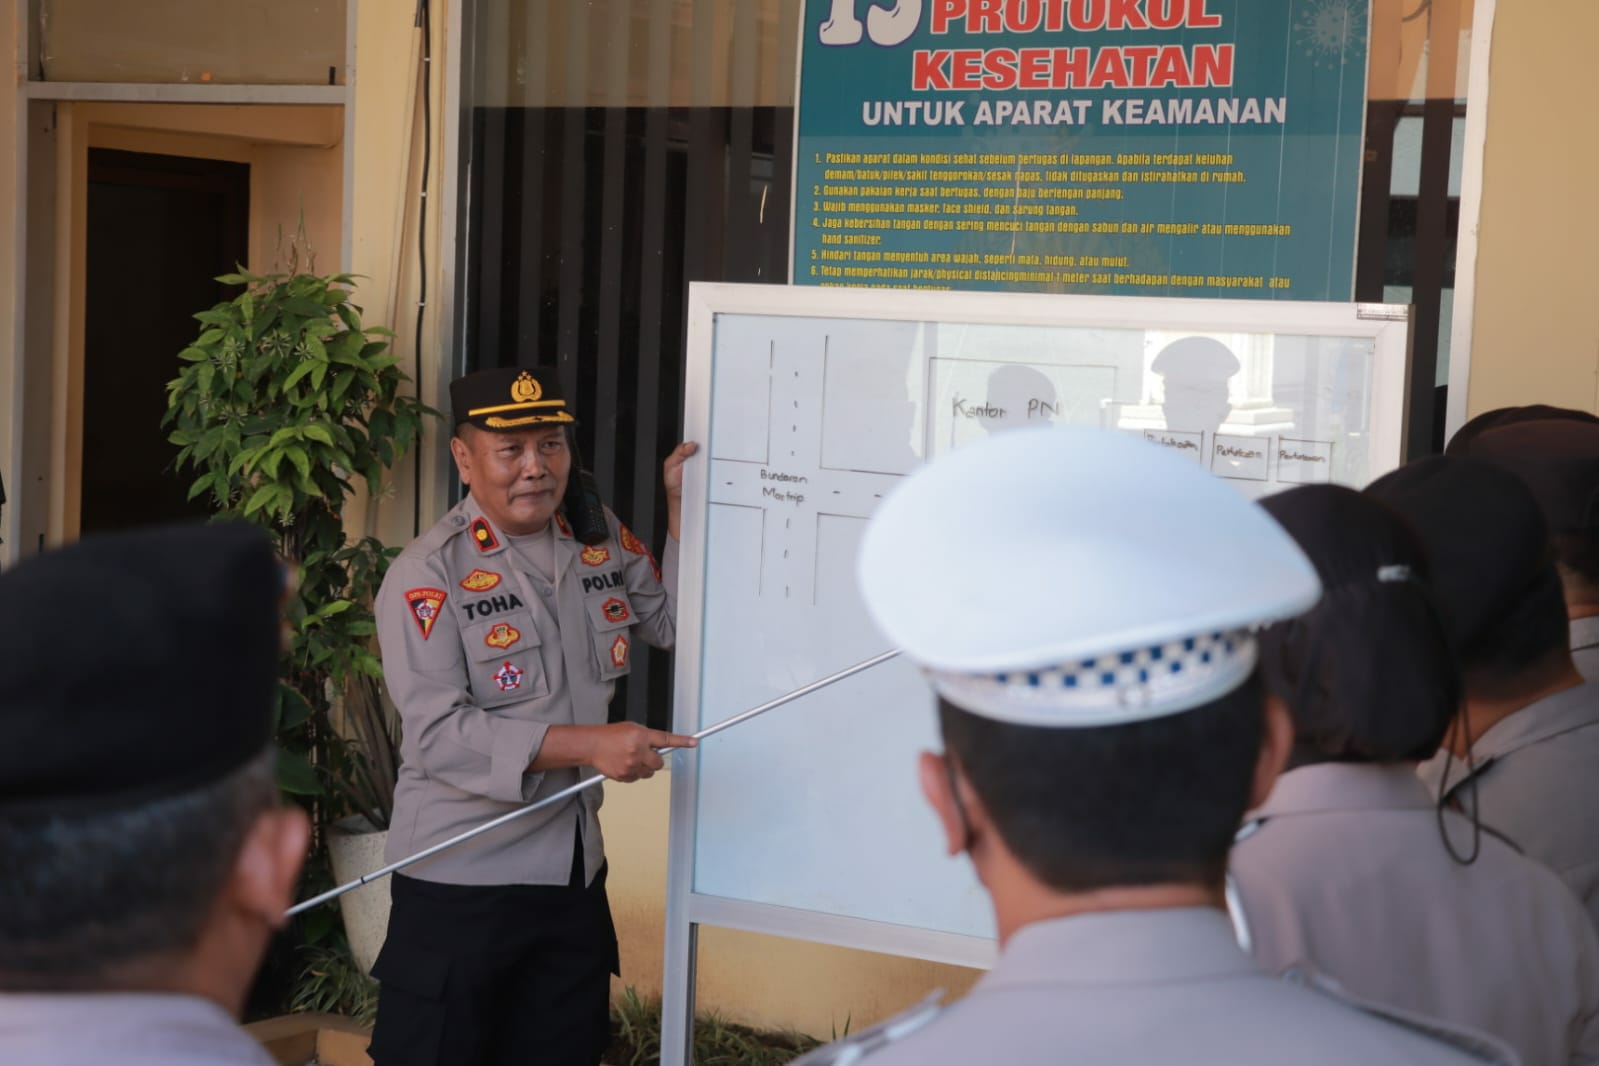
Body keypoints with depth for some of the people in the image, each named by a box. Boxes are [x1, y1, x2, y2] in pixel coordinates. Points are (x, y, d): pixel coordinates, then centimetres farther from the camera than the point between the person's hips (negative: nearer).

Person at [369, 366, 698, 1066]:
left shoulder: (602, 543, 5)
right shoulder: (429, 575, -14)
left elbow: (680, 626, 19)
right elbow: (436, 732, -21)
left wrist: (681, 506, 6)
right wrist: (588, 745, -26)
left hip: (575, 874, 6)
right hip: (461, 880, -6)